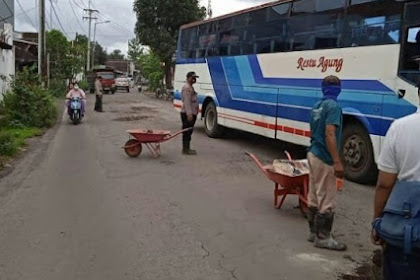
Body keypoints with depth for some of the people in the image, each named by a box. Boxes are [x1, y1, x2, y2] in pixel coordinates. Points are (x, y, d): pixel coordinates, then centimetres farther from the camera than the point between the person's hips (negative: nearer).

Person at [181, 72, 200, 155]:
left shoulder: (191, 87, 20)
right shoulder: (186, 88, -14)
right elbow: (187, 102, -22)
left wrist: (194, 113, 24)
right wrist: (189, 114, -28)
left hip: (191, 113, 11)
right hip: (187, 114, -11)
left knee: (189, 132, 14)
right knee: (187, 132, -8)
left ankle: (187, 148, 21)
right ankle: (185, 149, -5)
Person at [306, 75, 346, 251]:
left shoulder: (317, 106, 11)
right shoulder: (333, 106, -16)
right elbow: (330, 134, -24)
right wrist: (337, 162, -25)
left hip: (313, 154, 9)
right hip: (324, 158, -9)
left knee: (314, 198, 15)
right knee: (326, 201, 0)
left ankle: (314, 232, 24)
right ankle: (323, 238, 7)